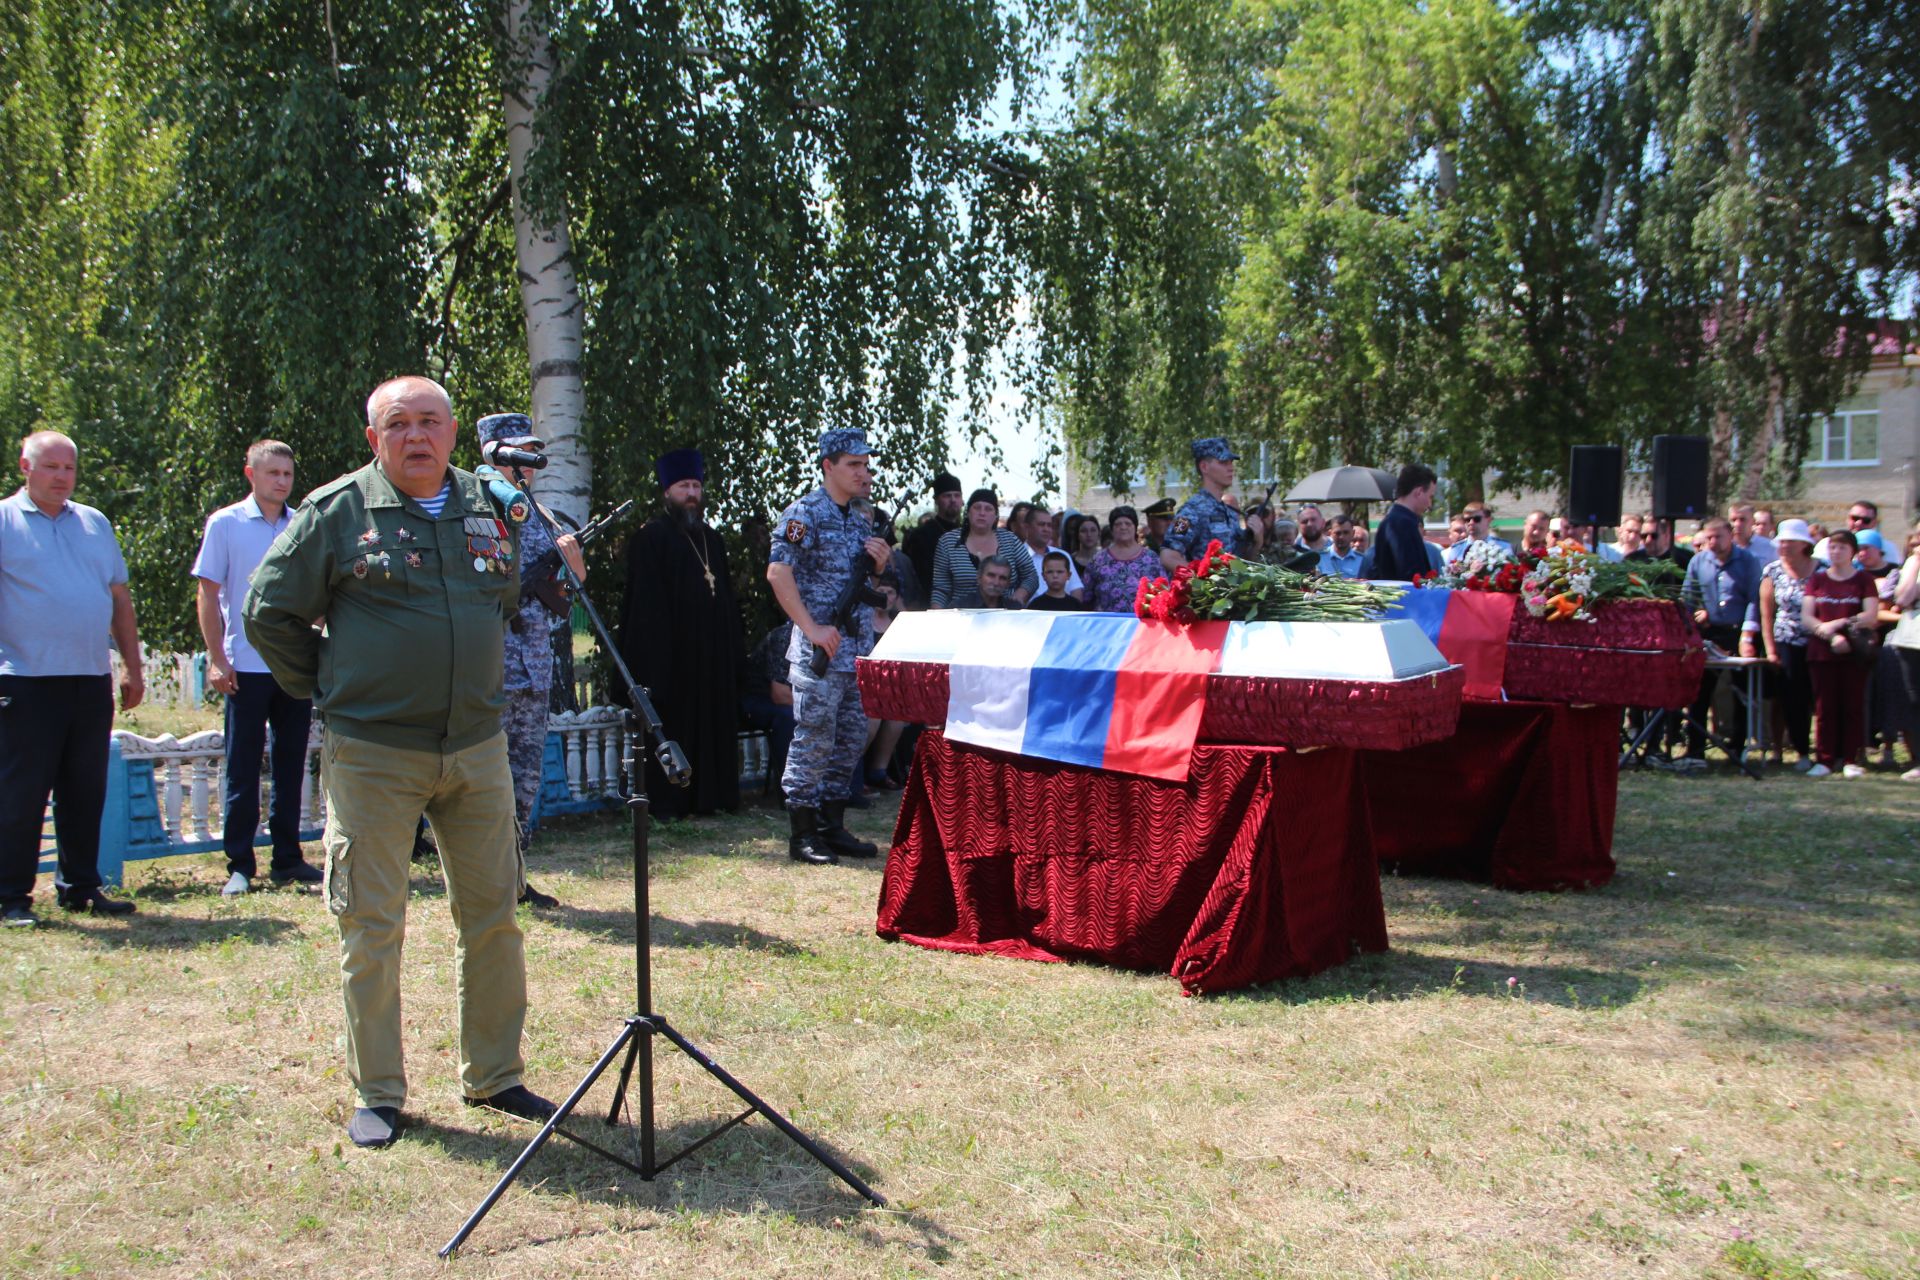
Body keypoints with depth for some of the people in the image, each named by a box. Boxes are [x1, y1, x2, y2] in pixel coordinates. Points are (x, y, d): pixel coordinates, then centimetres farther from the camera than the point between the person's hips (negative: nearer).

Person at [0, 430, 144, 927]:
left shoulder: (94, 523, 15)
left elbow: (120, 600, 19)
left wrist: (133, 668, 15)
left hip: (91, 683, 5)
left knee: (85, 793, 10)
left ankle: (81, 886, 20)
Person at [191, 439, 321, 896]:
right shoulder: (225, 524, 0)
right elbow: (207, 594, -1)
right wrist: (217, 658, -7)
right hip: (247, 666, -3)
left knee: (291, 764, 9)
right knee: (242, 770, 2)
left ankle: (287, 858, 18)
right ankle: (240, 866, 10)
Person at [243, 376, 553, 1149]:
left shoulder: (490, 509, 8)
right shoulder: (336, 511, -5)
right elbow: (270, 612, 1)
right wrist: (325, 690, 3)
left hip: (478, 746, 4)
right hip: (371, 753, -4)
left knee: (493, 914, 9)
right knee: (371, 926, 3)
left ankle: (493, 1076, 23)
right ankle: (377, 1093, 17)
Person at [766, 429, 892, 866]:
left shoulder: (860, 521, 16)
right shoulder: (803, 514, -8)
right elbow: (777, 573, -16)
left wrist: (879, 563, 1)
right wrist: (812, 629, -20)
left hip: (859, 650, 8)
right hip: (819, 651, -8)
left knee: (851, 741, 10)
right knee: (814, 740, -5)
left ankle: (833, 826, 19)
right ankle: (802, 834, 3)